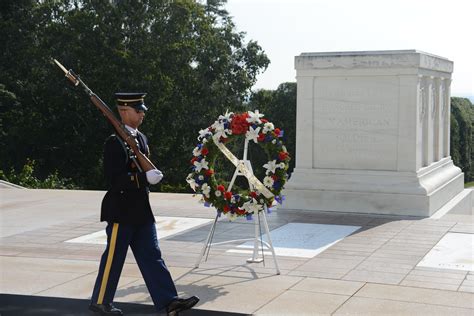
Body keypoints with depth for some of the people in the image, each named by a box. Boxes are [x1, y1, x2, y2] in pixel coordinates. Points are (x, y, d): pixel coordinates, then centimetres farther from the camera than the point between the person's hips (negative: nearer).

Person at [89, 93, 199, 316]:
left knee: (151, 256, 6)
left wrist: (152, 176, 6)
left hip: (141, 210, 8)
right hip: (121, 211, -8)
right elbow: (114, 179, -22)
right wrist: (144, 178, -25)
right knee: (113, 258, 3)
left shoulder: (141, 138, 12)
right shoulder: (115, 142, -15)